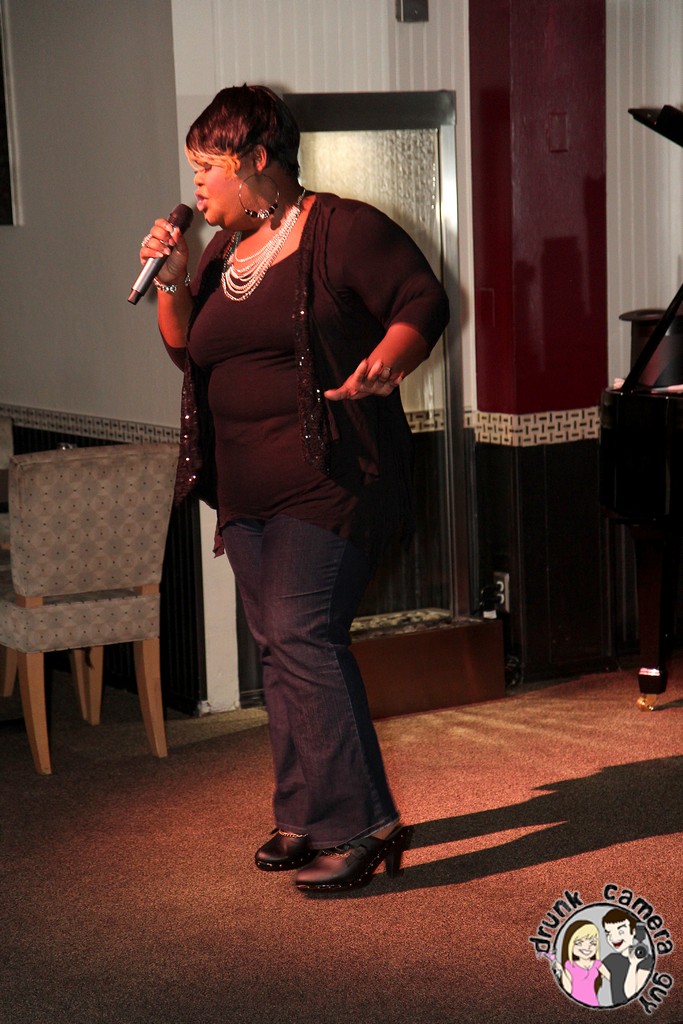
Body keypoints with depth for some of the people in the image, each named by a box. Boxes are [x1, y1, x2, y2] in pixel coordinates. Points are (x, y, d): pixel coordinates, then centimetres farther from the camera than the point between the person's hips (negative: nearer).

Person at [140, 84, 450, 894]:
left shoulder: (342, 229, -7)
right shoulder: (222, 251, 15)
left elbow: (422, 303, -9)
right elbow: (186, 351, 18)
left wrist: (387, 361, -27)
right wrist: (171, 282, 2)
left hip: (328, 478, -8)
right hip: (247, 489, 8)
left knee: (302, 638, -16)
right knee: (277, 649, 10)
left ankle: (361, 826, -11)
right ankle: (306, 820, 20)